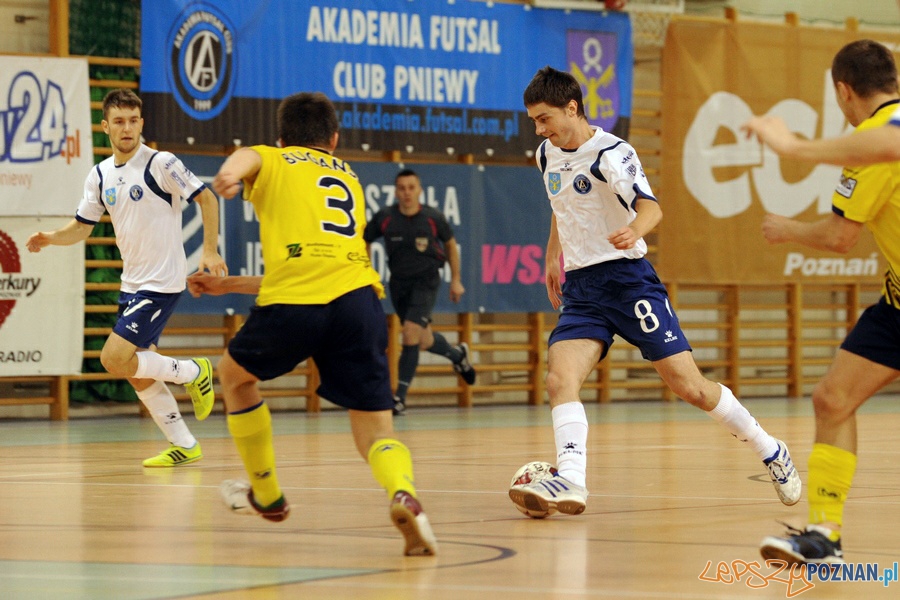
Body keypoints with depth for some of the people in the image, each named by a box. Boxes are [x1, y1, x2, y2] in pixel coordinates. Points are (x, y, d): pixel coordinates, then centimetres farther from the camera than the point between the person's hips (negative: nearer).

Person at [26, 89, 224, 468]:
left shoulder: (161, 164, -13)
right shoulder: (100, 176, 7)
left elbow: (206, 199, -9)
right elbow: (81, 227, 12)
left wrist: (210, 250, -17)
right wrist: (50, 238, -7)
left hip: (162, 283, -7)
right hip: (131, 284, 7)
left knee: (114, 359, -16)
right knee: (138, 375, 8)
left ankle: (193, 372, 3)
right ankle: (184, 446, 19)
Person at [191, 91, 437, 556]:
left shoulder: (270, 160, 22)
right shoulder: (351, 183, 35)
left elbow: (245, 157, -6)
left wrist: (229, 173, -31)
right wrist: (228, 286, 50)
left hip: (293, 306, -3)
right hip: (358, 295, 3)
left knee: (235, 374, 28)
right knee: (375, 434, 6)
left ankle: (266, 494, 38)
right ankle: (403, 495, -26)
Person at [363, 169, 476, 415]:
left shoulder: (433, 218, -11)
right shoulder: (384, 218, -10)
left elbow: (450, 244, 6)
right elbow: (364, 242, 4)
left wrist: (456, 280, 7)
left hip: (426, 281, -3)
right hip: (399, 282, 3)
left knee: (411, 334, -19)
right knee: (424, 340, 12)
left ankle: (400, 396, -12)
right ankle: (458, 355, 46)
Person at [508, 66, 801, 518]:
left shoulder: (610, 154, -14)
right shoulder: (548, 154, 10)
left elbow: (650, 206, -31)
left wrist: (634, 230, -53)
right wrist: (552, 259, 33)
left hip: (627, 278, -6)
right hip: (580, 289, 6)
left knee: (688, 386, -5)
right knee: (559, 377, -20)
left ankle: (770, 452, 14)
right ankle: (570, 481, -32)